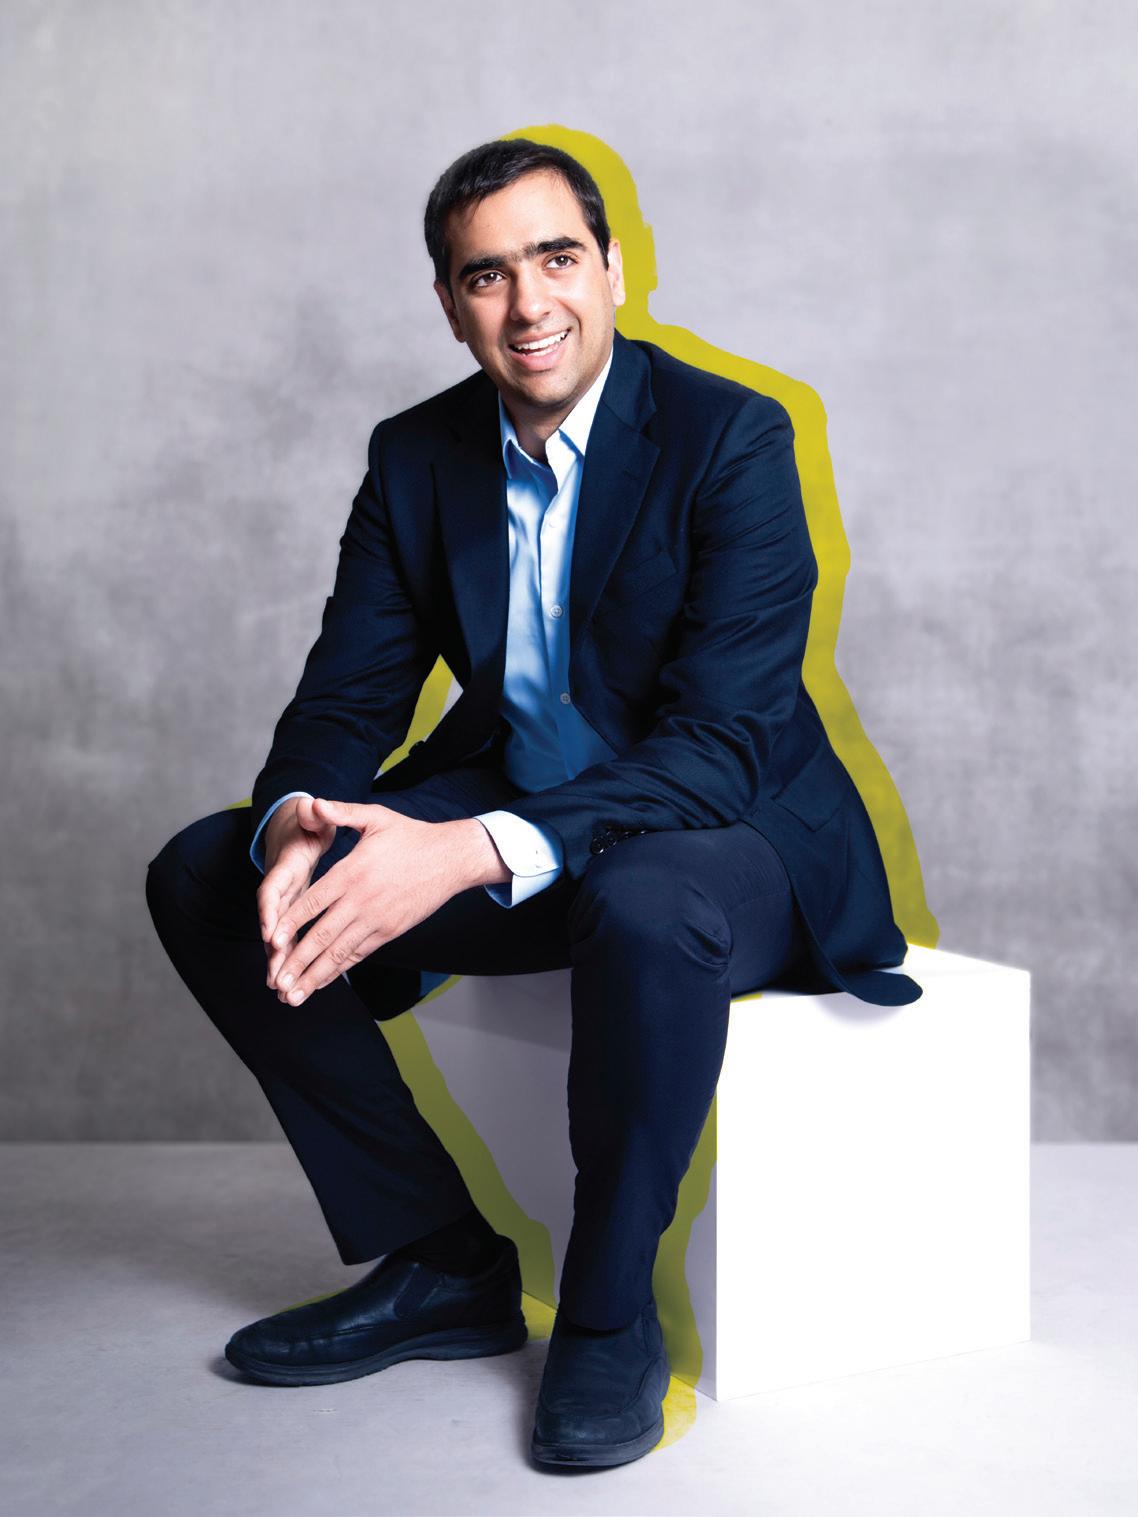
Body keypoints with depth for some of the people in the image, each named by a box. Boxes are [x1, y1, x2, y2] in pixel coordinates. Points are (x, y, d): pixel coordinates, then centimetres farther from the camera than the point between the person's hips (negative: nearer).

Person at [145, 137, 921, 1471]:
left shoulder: (734, 438, -17)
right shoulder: (417, 456, 1)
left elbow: (718, 745, -25)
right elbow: (348, 696, 0)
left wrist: (474, 853, -39)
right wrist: (294, 821, -25)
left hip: (719, 834, -6)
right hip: (509, 813, 6)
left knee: (645, 911, -41)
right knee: (205, 879, -8)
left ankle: (608, 1314, -15)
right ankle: (441, 1265, 0)